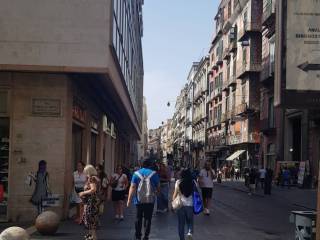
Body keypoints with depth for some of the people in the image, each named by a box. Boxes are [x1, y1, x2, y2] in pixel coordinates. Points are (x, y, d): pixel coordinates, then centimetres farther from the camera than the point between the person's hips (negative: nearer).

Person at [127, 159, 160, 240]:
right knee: (148, 218, 5)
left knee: (138, 218, 13)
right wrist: (157, 192, 26)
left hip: (139, 200, 1)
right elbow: (158, 187, 3)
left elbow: (132, 187, -4)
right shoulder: (154, 174, 0)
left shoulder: (136, 173, 2)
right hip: (150, 200, -1)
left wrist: (129, 199, -4)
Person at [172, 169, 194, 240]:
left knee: (181, 223, 10)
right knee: (190, 222, 17)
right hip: (190, 205, 1)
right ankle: (190, 232, -9)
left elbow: (175, 194, -6)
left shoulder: (178, 182, -5)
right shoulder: (193, 182, -3)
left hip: (181, 205, -1)